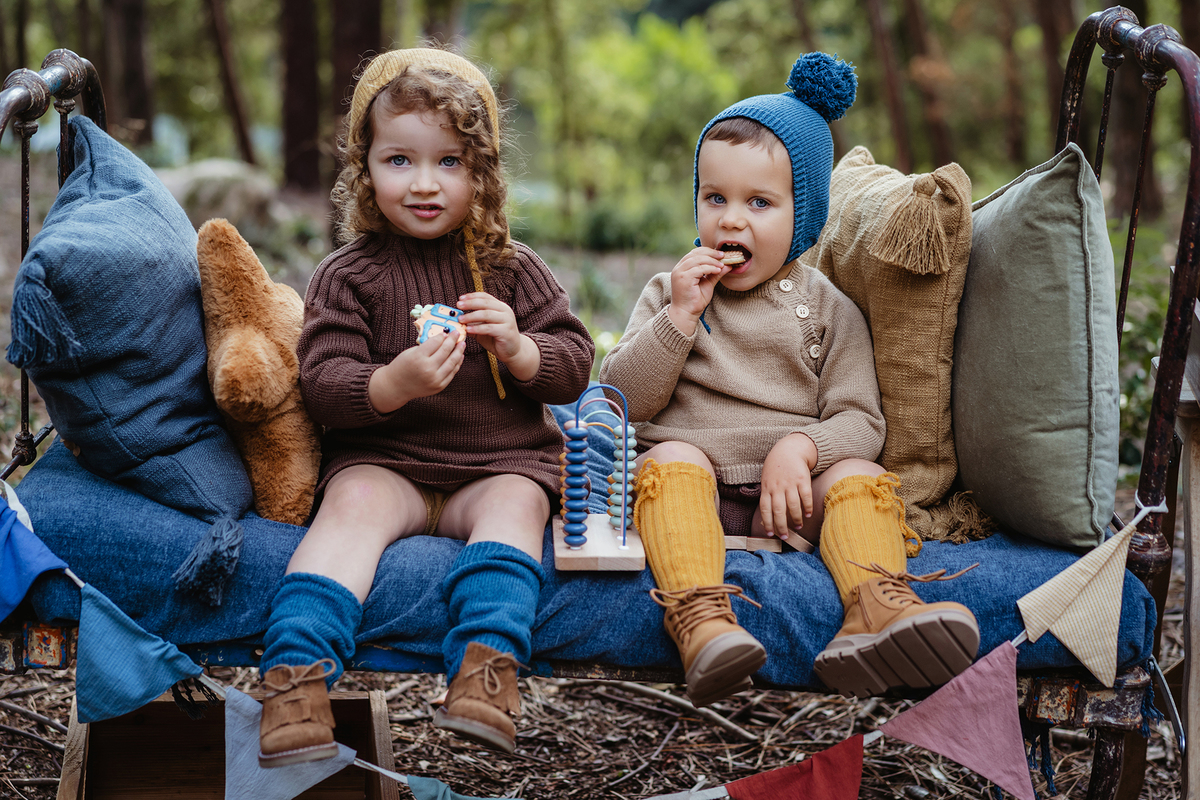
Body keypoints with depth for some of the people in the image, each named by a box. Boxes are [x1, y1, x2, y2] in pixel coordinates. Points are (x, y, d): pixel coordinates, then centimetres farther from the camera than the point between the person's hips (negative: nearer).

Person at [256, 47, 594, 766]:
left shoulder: (511, 270, 8)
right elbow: (323, 383, -7)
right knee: (354, 503, -29)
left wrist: (519, 348, -16)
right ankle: (298, 672, -38)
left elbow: (574, 368, 7)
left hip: (500, 463, 2)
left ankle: (488, 660, -40)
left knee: (516, 502, -29)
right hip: (383, 461, -1)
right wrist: (393, 384, -28)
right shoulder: (349, 276, 2)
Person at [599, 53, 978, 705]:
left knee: (859, 477, -26)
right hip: (694, 486, 0)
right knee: (670, 461, -31)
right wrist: (679, 318, -9)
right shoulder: (667, 294, 13)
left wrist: (800, 448, -18)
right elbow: (622, 400, 3)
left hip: (789, 496, 1)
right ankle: (699, 617, -51)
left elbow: (859, 419, 3)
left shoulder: (828, 309, 11)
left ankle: (877, 608, -50)